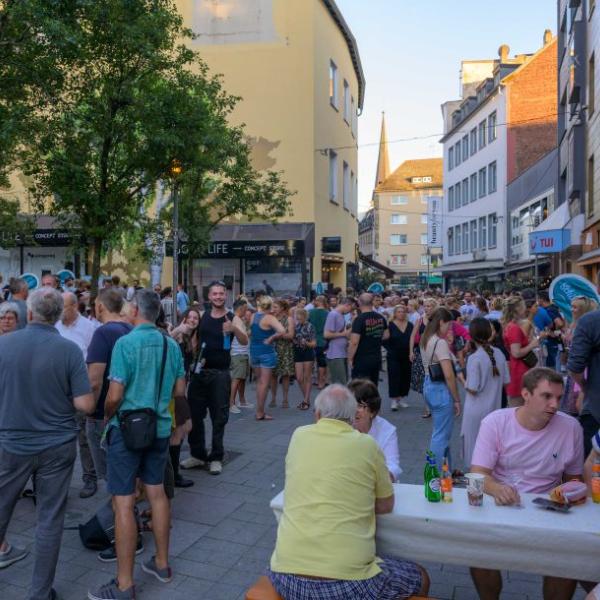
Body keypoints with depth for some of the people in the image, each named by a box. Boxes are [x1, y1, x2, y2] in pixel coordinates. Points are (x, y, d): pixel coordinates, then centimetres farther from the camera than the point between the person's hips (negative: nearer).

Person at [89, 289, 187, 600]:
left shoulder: (125, 343, -16)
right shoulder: (171, 344, 1)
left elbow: (115, 395, -17)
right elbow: (179, 392, 7)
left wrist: (107, 417, 3)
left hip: (127, 429, -6)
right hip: (159, 428, 6)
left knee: (124, 503, 1)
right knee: (157, 493, 17)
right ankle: (161, 563, 30)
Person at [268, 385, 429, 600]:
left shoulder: (299, 436, 4)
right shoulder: (367, 444, -4)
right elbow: (386, 506, 9)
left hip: (286, 577, 4)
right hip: (346, 582, -4)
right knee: (420, 578, 23)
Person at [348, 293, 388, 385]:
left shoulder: (359, 319, -17)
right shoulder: (381, 318, 4)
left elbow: (354, 342, -20)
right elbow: (386, 335, 16)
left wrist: (350, 359, -10)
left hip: (361, 360, -7)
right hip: (377, 359, 7)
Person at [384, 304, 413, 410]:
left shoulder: (410, 325, 6)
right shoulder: (390, 325, -6)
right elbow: (384, 340, -7)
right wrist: (390, 350, -12)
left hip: (407, 356, 4)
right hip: (394, 357, -4)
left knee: (406, 377, 7)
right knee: (394, 377, -4)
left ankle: (402, 399, 20)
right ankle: (394, 400, 2)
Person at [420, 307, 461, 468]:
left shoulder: (426, 340, 10)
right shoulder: (440, 342, -18)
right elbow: (449, 375, -21)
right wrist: (456, 399, -13)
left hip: (428, 386, 10)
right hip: (441, 389, -9)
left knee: (440, 432, 20)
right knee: (441, 435, 0)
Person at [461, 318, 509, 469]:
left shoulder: (474, 358, -19)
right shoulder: (499, 354, -3)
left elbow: (473, 389, -19)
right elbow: (506, 382, 4)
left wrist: (464, 383, 0)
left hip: (477, 410, -5)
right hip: (495, 407, 5)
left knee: (475, 445, 9)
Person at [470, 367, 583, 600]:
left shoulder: (571, 428, -3)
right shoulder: (495, 422, -9)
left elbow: (574, 477, 12)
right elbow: (478, 474, -12)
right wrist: (497, 489, -34)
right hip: (499, 507, -1)